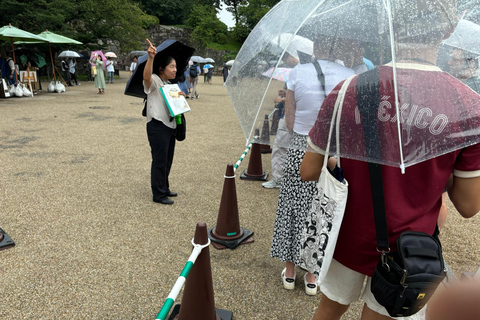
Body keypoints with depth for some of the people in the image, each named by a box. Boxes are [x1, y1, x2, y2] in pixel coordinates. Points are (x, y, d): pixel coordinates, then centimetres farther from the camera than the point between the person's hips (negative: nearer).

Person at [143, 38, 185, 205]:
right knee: (160, 160, -4)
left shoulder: (169, 84, 17)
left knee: (168, 159, 15)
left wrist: (180, 96, 5)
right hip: (157, 126, -9)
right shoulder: (154, 81, -10)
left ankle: (164, 188, 30)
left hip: (169, 125, 9)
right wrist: (151, 58, -50)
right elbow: (146, 76, -34)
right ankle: (158, 194, 6)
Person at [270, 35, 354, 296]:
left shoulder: (298, 73, -5)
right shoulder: (350, 76, -5)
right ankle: (312, 276, 27)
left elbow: (289, 121, -3)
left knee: (293, 206, 14)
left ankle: (290, 272, 29)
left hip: (299, 149, 0)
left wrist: (304, 138, 12)